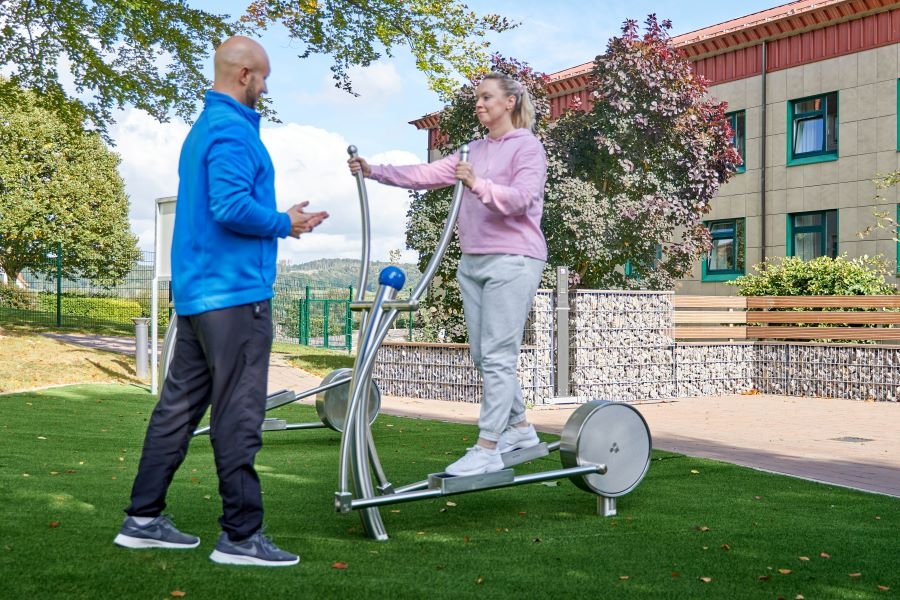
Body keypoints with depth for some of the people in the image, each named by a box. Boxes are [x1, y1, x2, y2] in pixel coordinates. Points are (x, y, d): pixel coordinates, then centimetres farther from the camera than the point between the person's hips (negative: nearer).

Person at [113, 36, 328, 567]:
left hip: (197, 292, 10)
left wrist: (280, 218, 15)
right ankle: (241, 535, 1)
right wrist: (284, 224, -7)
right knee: (238, 415, -5)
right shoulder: (233, 130, -12)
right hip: (234, 291, -10)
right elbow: (232, 208, -23)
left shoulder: (204, 128, 20)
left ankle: (144, 518, 19)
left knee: (180, 404, 12)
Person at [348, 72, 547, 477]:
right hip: (473, 261, 8)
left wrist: (478, 185, -34)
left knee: (497, 355, -10)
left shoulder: (528, 147, -3)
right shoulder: (475, 150, 19)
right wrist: (374, 171, 3)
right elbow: (426, 174, 11)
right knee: (483, 355, 10)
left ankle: (487, 449, -8)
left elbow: (521, 198, -19)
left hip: (512, 260, -8)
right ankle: (519, 428, 25)